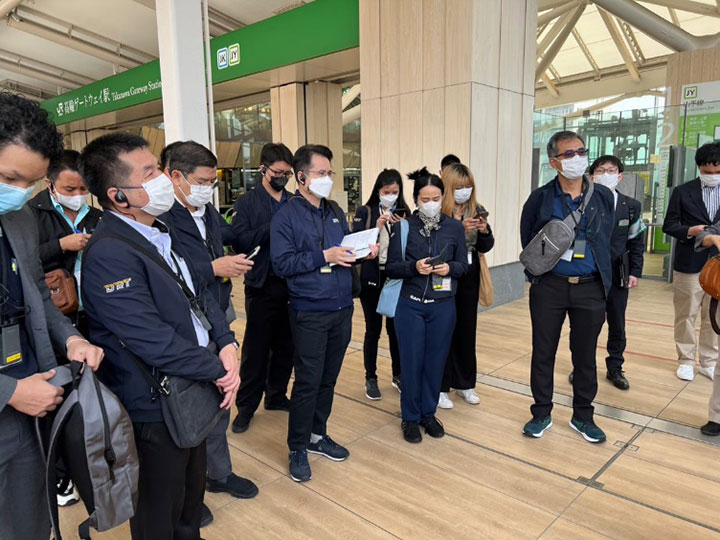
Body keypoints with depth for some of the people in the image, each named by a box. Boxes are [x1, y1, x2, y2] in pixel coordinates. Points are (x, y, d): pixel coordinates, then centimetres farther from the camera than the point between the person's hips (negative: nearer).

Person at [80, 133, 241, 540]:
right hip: (157, 409, -8)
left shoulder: (161, 232, 6)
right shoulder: (109, 254, -24)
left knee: (193, 487, 28)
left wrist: (227, 344, -7)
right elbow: (153, 341, -27)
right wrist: (217, 371, -17)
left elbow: (201, 293, 9)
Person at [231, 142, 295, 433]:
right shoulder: (247, 202, -1)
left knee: (285, 347, 14)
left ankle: (276, 395, 32)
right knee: (256, 349, 5)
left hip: (292, 285, 4)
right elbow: (241, 242, -13)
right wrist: (275, 226, -19)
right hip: (263, 286, -3)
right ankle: (245, 407, 19)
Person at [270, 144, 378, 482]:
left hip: (342, 310, 6)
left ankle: (317, 435, 32)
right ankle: (297, 449, 17)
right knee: (308, 381, 0)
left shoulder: (335, 213, 13)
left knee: (328, 378, 15)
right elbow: (282, 264, -15)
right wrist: (324, 256, -19)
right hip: (310, 313, -6)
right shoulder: (286, 216, -7)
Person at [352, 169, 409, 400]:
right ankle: (370, 378, 21)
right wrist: (377, 227, -20)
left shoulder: (403, 213, 5)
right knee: (373, 329, 6)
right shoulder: (365, 212, -2)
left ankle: (398, 375, 28)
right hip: (371, 277, -2)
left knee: (396, 328, 10)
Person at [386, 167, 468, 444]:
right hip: (410, 305, -1)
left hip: (443, 306, 2)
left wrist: (449, 268, -15)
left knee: (435, 361, 11)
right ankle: (410, 417, 23)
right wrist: (414, 267, -20)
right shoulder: (404, 227, -3)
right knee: (411, 362, 5)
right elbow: (391, 267, -2)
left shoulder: (454, 227, 2)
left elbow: (464, 264, 6)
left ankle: (428, 413, 30)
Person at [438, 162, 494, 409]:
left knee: (467, 330, 13)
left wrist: (484, 231, -14)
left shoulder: (477, 211, 3)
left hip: (469, 278, 5)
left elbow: (485, 247, 5)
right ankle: (440, 386, 17)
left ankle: (464, 383, 28)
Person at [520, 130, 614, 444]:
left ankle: (582, 416, 28)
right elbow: (528, 241, 7)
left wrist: (603, 279, 9)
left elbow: (605, 240, 11)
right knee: (543, 353, 7)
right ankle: (541, 414, 24)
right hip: (549, 287, -1)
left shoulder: (604, 197, 2)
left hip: (590, 289, 2)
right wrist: (536, 273, 6)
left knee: (585, 355, 11)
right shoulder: (540, 198, -3)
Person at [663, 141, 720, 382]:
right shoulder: (683, 191, 1)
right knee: (686, 315, 7)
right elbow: (669, 225, 0)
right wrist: (690, 231, -18)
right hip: (689, 263, -1)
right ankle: (686, 360, 20)